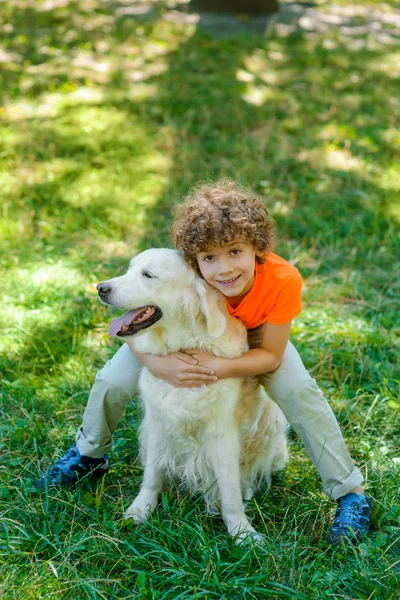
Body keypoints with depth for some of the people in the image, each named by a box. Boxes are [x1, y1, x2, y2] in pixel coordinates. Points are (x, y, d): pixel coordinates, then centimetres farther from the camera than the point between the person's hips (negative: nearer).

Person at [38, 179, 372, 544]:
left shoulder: (283, 280, -40)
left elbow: (271, 355, -25)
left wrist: (218, 367, -42)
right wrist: (159, 365, -43)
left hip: (253, 338, 0)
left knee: (299, 391, -22)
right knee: (112, 383, -6)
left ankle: (351, 493, -4)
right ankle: (88, 456, 27)